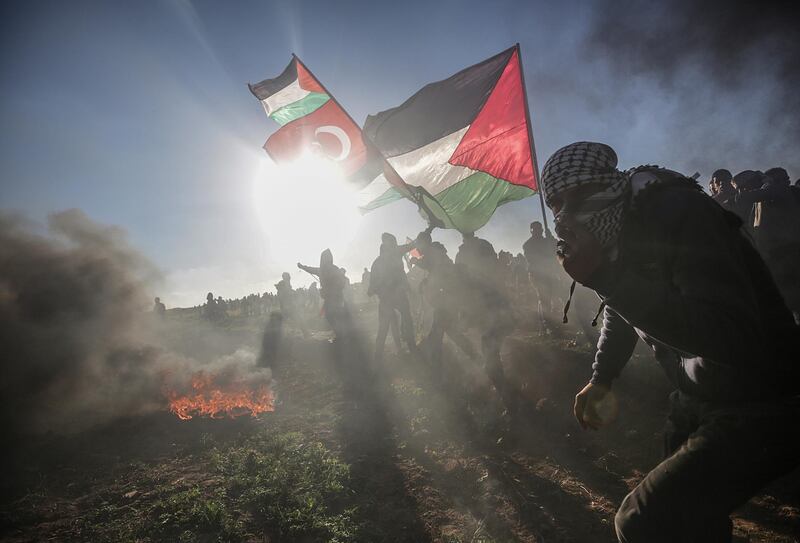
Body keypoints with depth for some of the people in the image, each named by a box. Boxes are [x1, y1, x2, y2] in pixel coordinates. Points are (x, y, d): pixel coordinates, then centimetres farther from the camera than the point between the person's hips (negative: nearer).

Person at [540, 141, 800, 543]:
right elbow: (620, 310, 22)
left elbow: (735, 340, -37)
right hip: (695, 401, 9)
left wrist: (604, 277, -37)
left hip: (759, 409, -9)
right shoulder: (615, 229, 1)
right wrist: (600, 379, 18)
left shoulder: (677, 210, -25)